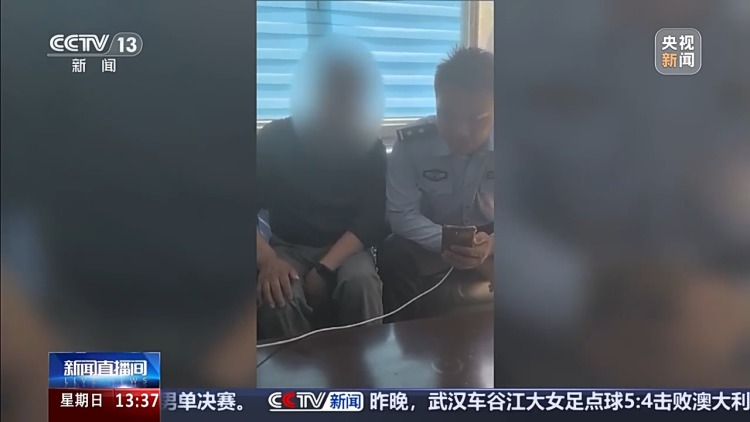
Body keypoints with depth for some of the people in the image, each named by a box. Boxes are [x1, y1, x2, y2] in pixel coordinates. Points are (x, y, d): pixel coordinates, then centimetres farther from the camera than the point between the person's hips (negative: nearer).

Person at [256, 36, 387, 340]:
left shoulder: (370, 147, -4)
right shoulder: (274, 140, -7)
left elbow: (373, 220, -9)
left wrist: (325, 268, -22)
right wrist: (267, 260, -30)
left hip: (346, 249, 1)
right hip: (289, 248, 0)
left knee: (361, 286, -33)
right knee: (278, 296, -32)